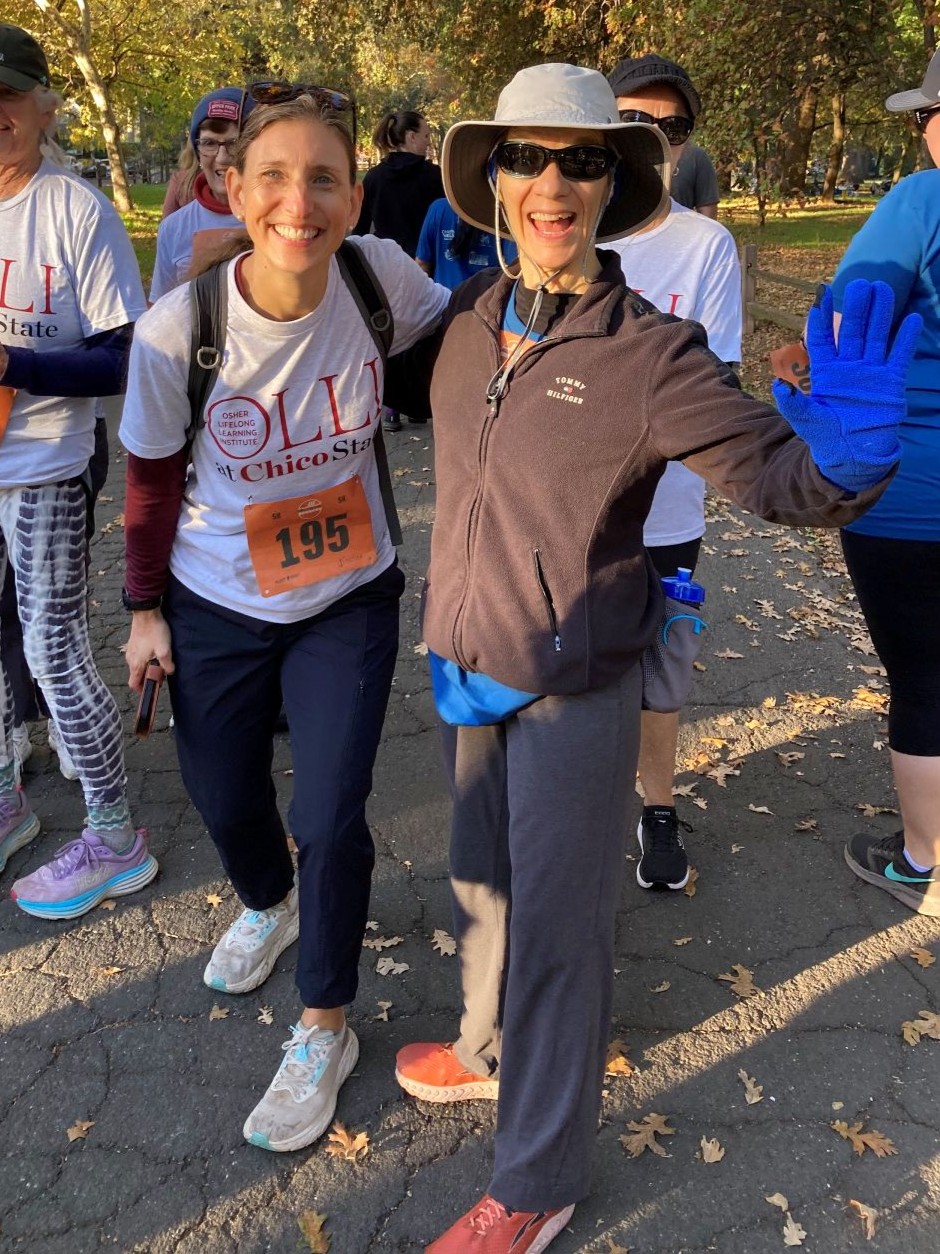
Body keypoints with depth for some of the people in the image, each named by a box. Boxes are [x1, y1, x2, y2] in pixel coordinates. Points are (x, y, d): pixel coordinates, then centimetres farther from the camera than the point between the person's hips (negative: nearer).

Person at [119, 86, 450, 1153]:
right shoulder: (176, 329, -20)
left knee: (330, 818, -4)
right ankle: (268, 905, 55)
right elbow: (151, 482, -5)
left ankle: (325, 1031, 23)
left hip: (348, 602, 0)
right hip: (216, 610, 1)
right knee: (223, 798, 17)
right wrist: (146, 606, 1)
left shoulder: (379, 275, -18)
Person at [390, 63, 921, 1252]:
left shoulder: (651, 350, -17)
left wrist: (845, 450, -39)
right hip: (465, 663, 6)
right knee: (482, 879, 24)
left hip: (575, 689, -5)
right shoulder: (464, 315, 0)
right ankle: (490, 1049, 51)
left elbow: (774, 472, -20)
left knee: (557, 927, 7)